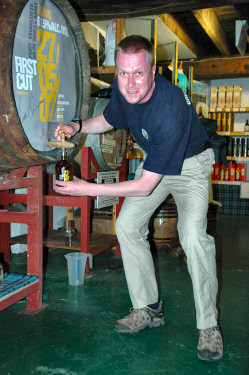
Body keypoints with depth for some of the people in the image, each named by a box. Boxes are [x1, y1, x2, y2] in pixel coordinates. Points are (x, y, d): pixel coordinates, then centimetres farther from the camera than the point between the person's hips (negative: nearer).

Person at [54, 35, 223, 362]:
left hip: (190, 164, -6)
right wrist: (78, 126, -12)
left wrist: (88, 189, -33)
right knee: (127, 225, -2)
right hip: (153, 159, 7)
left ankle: (209, 326, -8)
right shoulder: (122, 88, -17)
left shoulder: (170, 111, -39)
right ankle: (149, 309, 9)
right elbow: (109, 119, 8)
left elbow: (145, 186, -35)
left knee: (193, 234, -26)